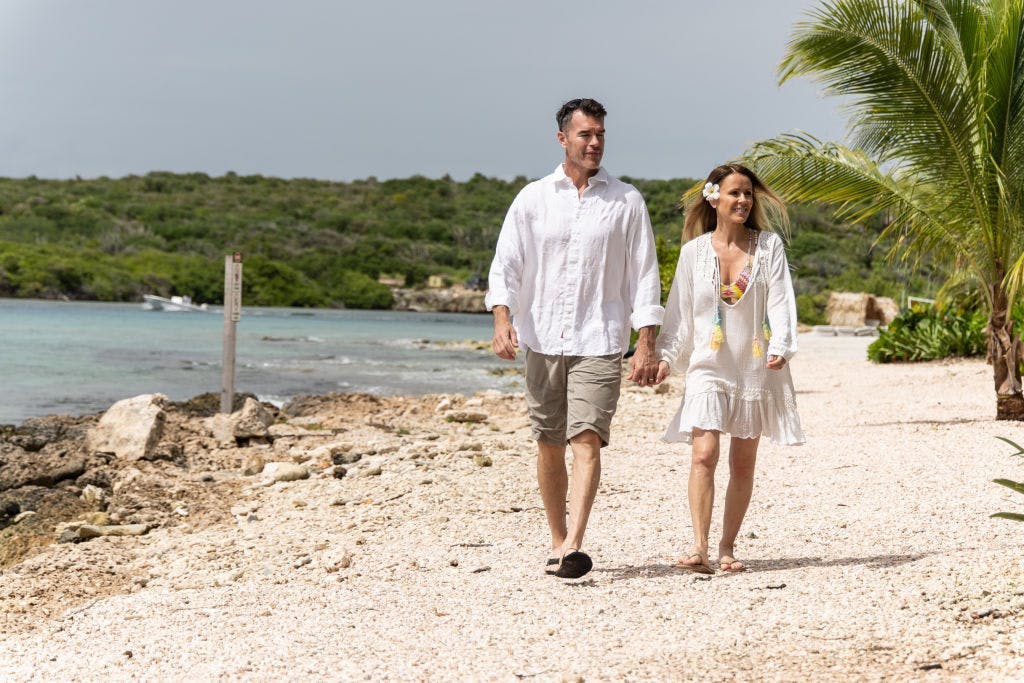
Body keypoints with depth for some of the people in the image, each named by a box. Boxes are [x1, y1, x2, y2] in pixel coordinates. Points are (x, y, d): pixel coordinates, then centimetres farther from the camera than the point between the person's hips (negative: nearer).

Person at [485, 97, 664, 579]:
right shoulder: (533, 199, 7)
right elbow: (505, 265, 2)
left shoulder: (626, 202, 5)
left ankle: (574, 547, -23)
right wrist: (502, 319, -15)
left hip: (599, 343, -2)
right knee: (549, 446, 7)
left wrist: (647, 346, -2)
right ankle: (558, 543, 19)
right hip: (542, 339, 2)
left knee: (587, 440, -15)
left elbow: (644, 276, 5)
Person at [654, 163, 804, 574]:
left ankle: (727, 547, 16)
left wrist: (780, 348, -20)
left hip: (755, 369, 1)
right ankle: (699, 548, -22)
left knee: (743, 464, 6)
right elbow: (679, 310, 7)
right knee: (704, 455, -16)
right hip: (708, 367, -1)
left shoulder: (769, 246, 2)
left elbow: (781, 302, -4)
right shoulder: (695, 251, 4)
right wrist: (666, 357, -4)